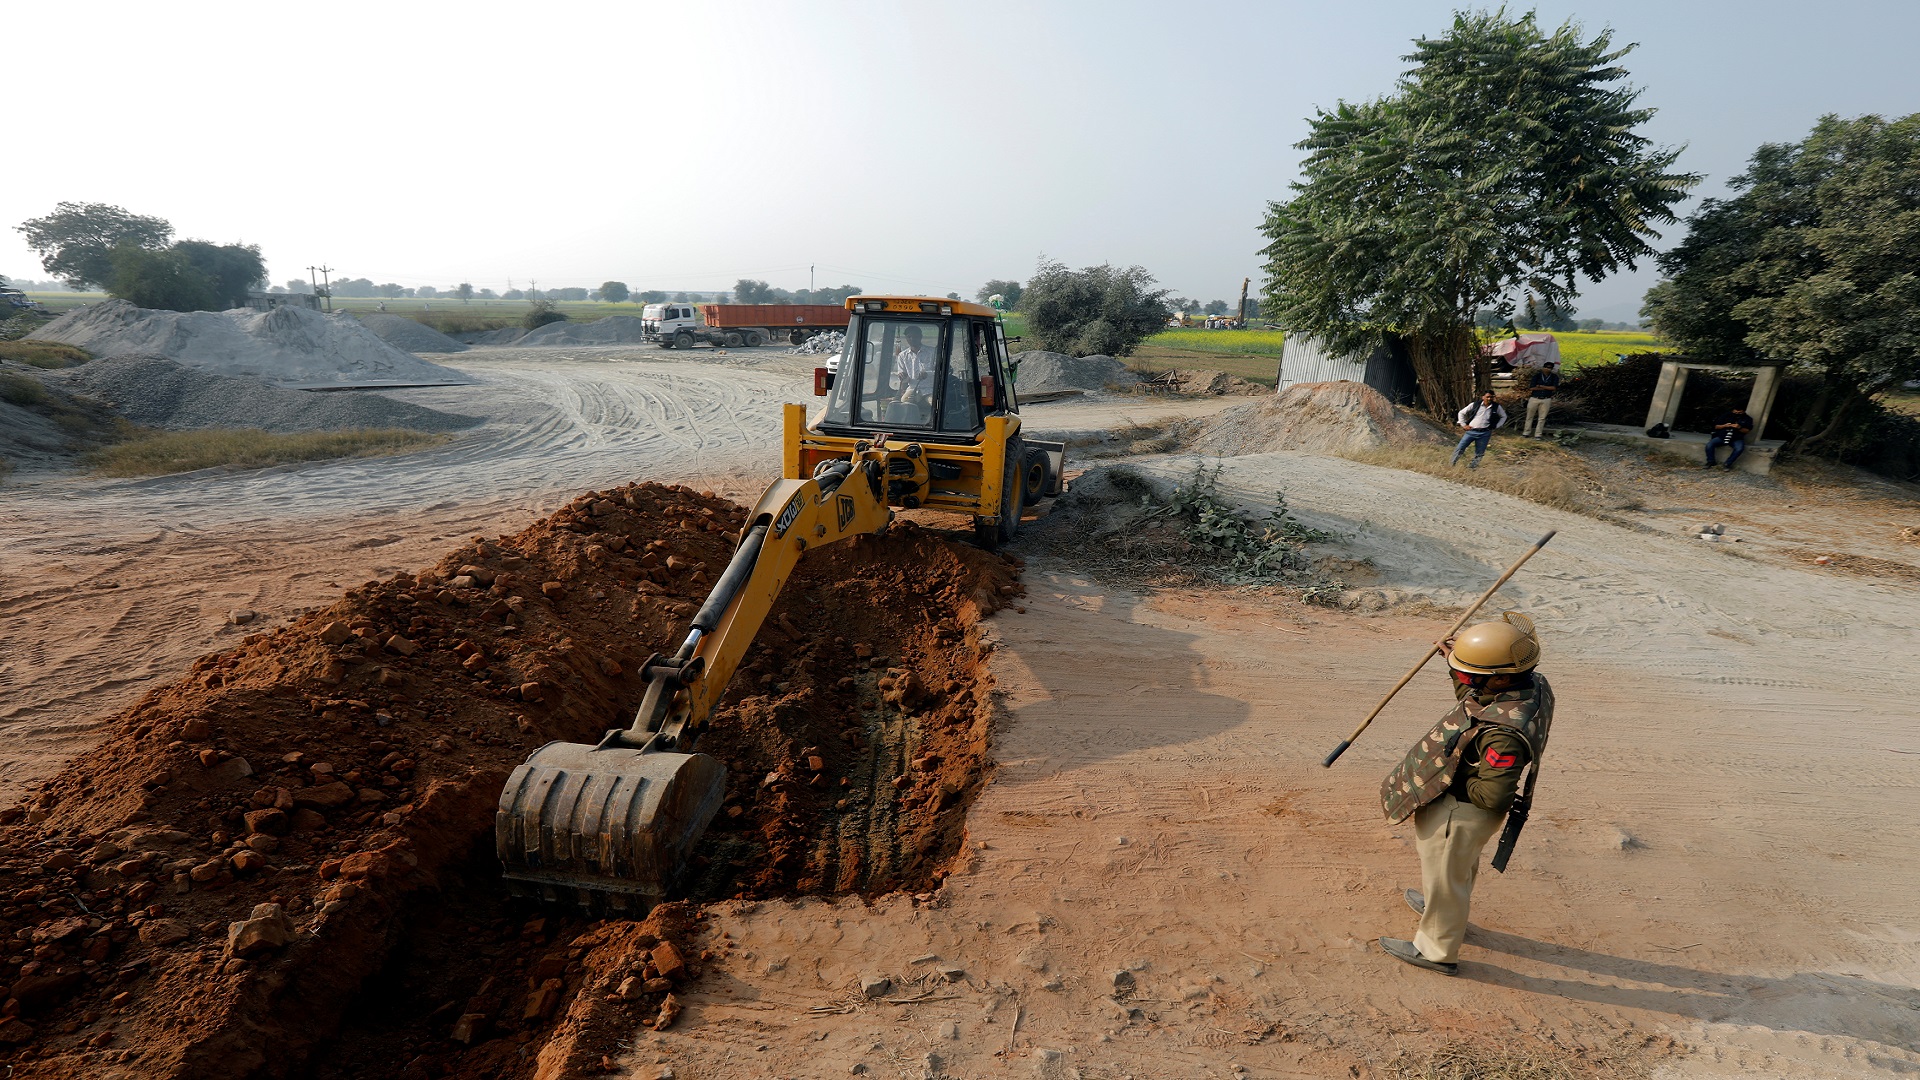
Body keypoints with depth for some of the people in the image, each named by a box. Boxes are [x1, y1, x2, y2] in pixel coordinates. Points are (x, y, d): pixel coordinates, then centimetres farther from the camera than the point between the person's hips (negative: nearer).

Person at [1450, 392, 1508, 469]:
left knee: (1479, 454, 5)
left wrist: (1495, 426, 7)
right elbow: (1462, 413, 7)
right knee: (1460, 448, -4)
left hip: (1484, 433, 1)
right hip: (1471, 431, -1)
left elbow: (1504, 417, 17)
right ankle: (1451, 464, 7)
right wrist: (1464, 424, 0)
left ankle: (1472, 467, 18)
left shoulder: (1497, 407, 1)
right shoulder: (1475, 405, -3)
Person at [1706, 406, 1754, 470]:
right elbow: (1716, 427, 6)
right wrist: (1724, 425, -15)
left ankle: (1728, 464, -17)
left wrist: (1739, 428, -21)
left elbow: (1747, 431, -2)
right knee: (1709, 445, -26)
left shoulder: (1747, 419, 6)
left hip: (1737, 439, -1)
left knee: (1740, 449, -34)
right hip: (1721, 436, 1)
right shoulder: (1726, 415, 8)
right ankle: (1711, 462, -6)